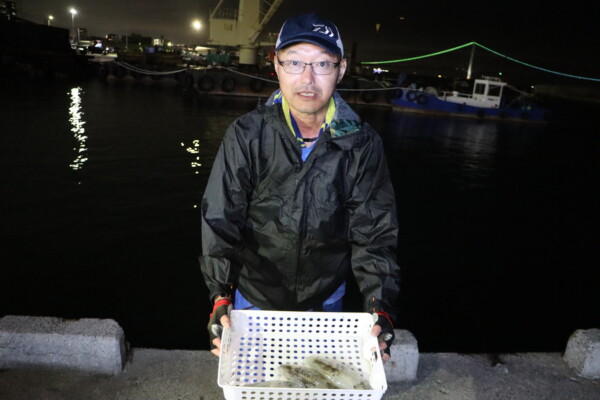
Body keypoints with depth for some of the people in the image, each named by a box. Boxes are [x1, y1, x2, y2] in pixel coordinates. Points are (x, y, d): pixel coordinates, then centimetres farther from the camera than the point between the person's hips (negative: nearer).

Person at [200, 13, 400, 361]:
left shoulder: (362, 144, -13)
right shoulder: (247, 136, -16)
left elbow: (374, 232, -12)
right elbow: (220, 221, -15)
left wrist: (380, 307, -20)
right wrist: (221, 298, -24)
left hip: (325, 299, 1)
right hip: (253, 294, -1)